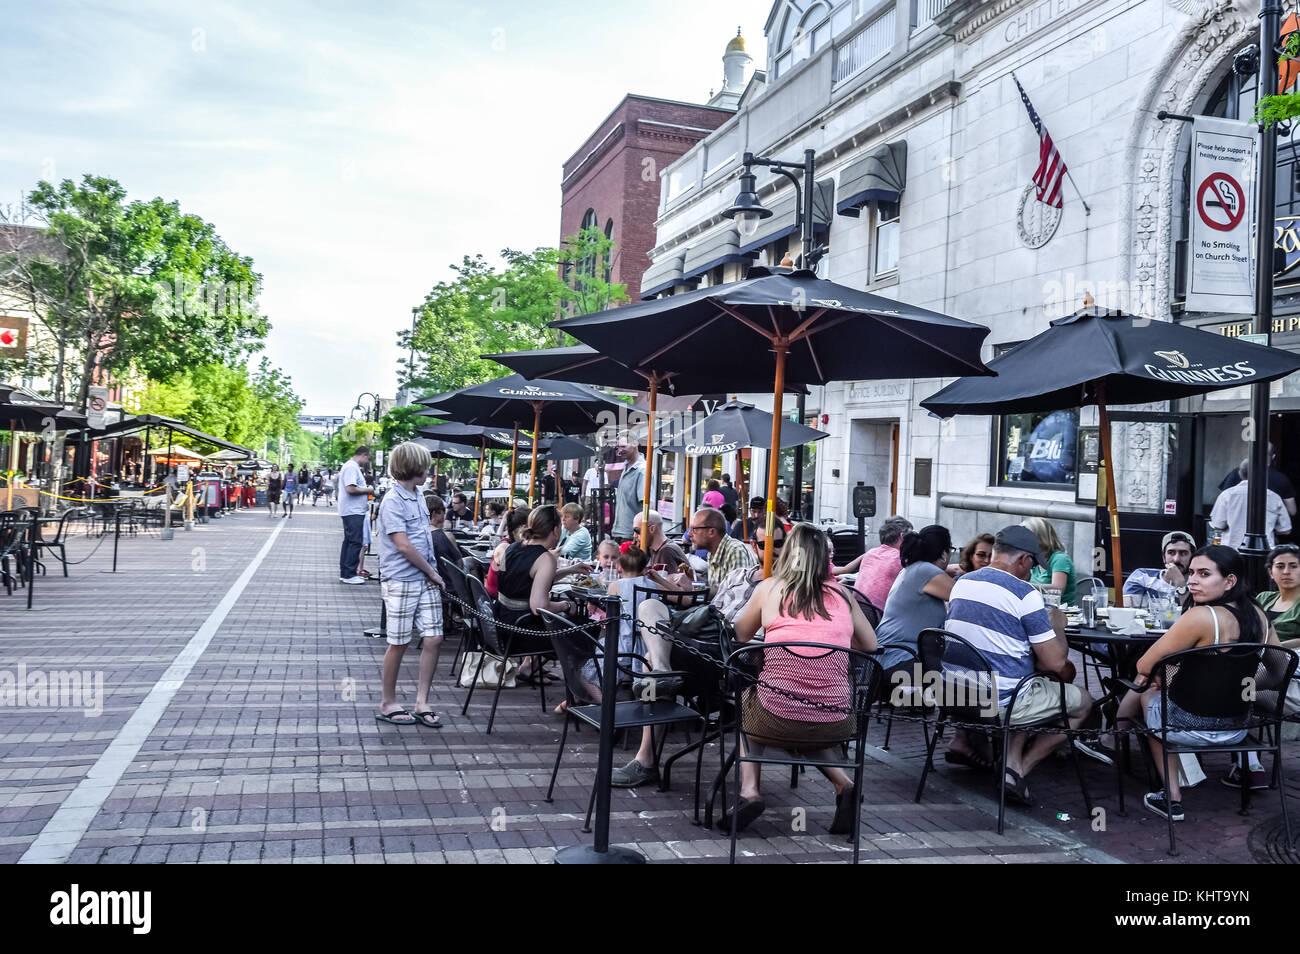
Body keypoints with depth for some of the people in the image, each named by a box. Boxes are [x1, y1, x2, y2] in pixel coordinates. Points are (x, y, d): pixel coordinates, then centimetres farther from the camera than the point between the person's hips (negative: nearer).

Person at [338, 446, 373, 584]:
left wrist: (365, 490, 13)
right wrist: (367, 490, -12)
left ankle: (345, 573, 18)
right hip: (353, 512, -11)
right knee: (355, 542, -9)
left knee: (349, 542, 13)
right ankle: (348, 575, -6)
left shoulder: (352, 466, 19)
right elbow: (350, 489, -24)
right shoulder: (352, 467, -15)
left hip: (353, 512, 11)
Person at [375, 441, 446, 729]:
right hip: (401, 582, -7)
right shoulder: (393, 501, -12)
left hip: (425, 581, 7)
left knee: (433, 639, 2)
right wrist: (432, 573, -9)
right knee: (399, 643, 3)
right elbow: (404, 546, -17)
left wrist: (433, 574, 6)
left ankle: (421, 703, 11)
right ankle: (388, 704, 18)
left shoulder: (418, 497, 13)